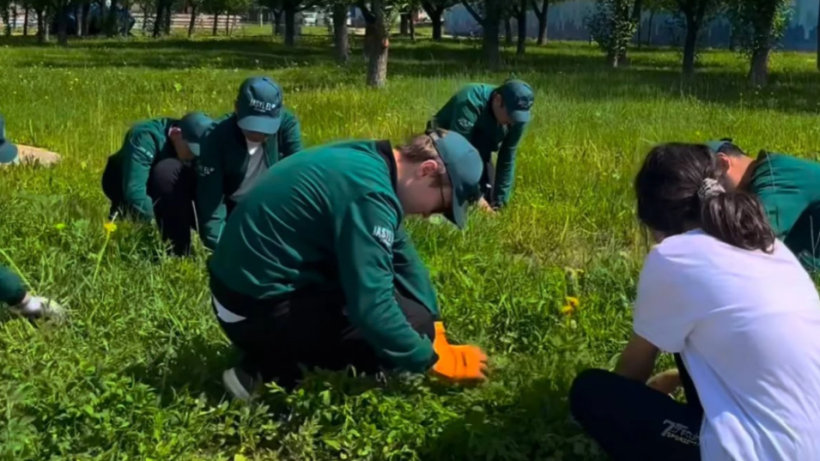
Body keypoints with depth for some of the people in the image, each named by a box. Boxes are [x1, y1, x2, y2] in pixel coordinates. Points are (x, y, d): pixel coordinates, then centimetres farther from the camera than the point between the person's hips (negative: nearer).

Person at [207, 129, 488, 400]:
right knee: (413, 321, -12)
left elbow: (402, 259, 14)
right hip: (261, 309, -10)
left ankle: (274, 360, 6)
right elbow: (371, 309, -27)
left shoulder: (368, 162, 7)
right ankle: (275, 375, -10)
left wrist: (434, 327, 10)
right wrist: (434, 360, -13)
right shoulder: (369, 190, -23)